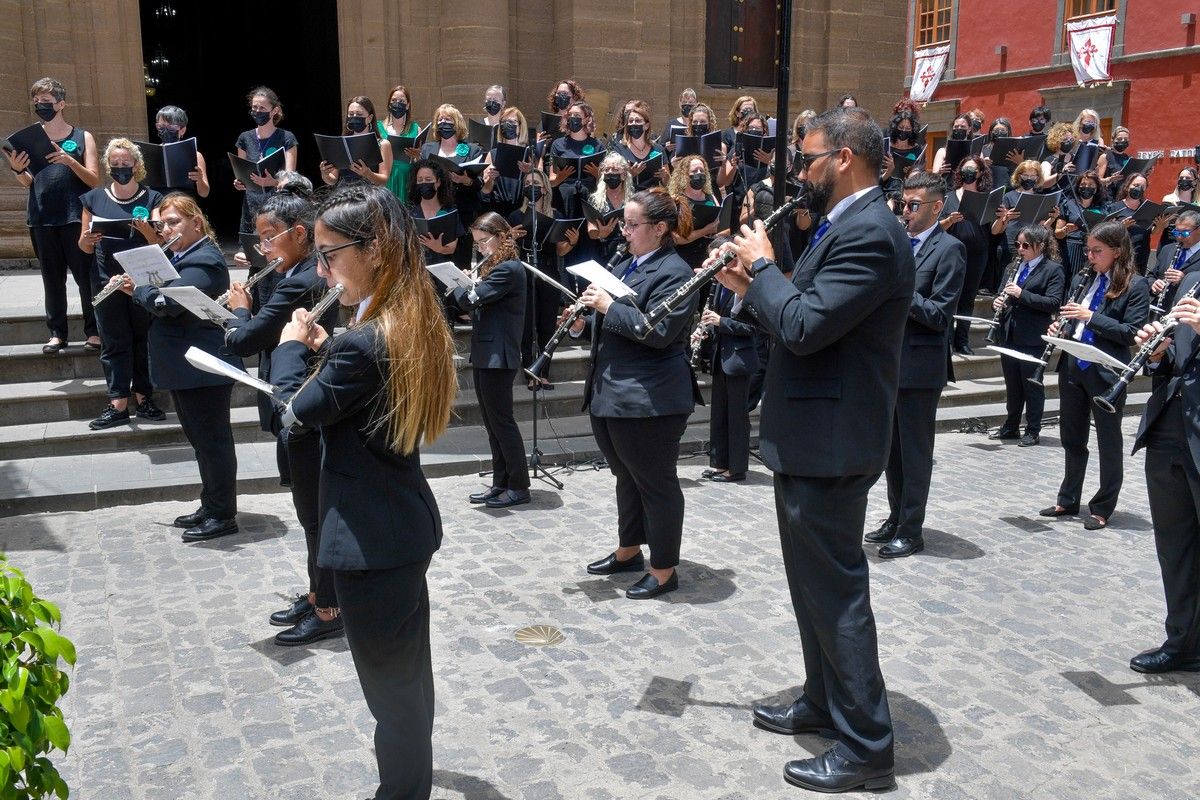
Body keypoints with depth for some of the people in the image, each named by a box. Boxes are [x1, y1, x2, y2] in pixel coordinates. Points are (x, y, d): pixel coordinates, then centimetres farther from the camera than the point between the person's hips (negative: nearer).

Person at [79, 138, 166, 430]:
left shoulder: (152, 199, 3)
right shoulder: (94, 199, 8)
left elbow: (161, 245, 1)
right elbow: (84, 247, 11)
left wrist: (146, 230, -19)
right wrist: (88, 240, -12)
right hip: (107, 283, 1)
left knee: (143, 339, 4)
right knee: (114, 342, 3)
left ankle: (143, 397, 15)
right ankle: (118, 405, 4)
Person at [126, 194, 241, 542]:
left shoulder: (204, 261, -17)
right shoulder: (182, 257, 16)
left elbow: (168, 302, -27)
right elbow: (163, 301, 20)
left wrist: (137, 288, -10)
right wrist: (139, 287, 3)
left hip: (204, 368, -10)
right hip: (185, 368, 10)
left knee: (213, 440, -3)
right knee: (201, 440, 16)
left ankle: (223, 515, 5)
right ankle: (210, 506, 27)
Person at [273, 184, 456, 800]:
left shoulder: (365, 342, -26)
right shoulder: (413, 324, 2)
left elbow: (296, 411, -13)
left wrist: (291, 347, 2)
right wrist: (324, 346, 5)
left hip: (372, 538, -10)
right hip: (405, 524, 10)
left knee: (390, 681, 9)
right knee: (408, 668, 27)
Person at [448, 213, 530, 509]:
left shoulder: (509, 269, -15)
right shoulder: (493, 267, 17)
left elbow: (471, 300, -20)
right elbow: (471, 303, 19)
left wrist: (457, 284, -1)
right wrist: (464, 284, 2)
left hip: (498, 356, -10)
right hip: (485, 354, 10)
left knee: (501, 420, -4)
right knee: (492, 421, 12)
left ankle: (519, 487, 4)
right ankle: (500, 483, 20)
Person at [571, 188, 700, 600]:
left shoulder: (674, 273, -12)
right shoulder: (625, 265, 15)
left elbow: (657, 331, -23)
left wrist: (607, 306, -20)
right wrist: (584, 322, 2)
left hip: (649, 400, -9)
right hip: (610, 393, 9)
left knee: (656, 482, 1)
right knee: (627, 476, 20)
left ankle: (664, 570, 12)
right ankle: (628, 551, 34)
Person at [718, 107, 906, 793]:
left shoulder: (870, 234, -20)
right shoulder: (847, 226, 13)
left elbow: (805, 326, -27)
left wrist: (762, 264, -13)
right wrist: (753, 286, 4)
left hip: (831, 444, -11)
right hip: (809, 439, 11)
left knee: (836, 588, -2)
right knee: (814, 580, 20)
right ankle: (825, 700, 36)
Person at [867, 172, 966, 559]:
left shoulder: (949, 249, -10)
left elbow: (939, 315, -17)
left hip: (920, 364, -7)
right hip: (889, 360, 7)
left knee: (915, 450, 2)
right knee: (891, 446, 15)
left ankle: (911, 530, 11)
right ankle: (896, 517, 28)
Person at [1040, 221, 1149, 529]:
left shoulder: (1135, 285, -8)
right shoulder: (1082, 280, 10)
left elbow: (1132, 333, -15)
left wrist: (1090, 316, -21)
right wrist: (1060, 326, -3)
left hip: (1106, 373, -6)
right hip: (1073, 367, 6)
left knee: (1108, 442, 7)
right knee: (1072, 437, 15)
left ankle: (1102, 508, 18)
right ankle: (1068, 500, 28)